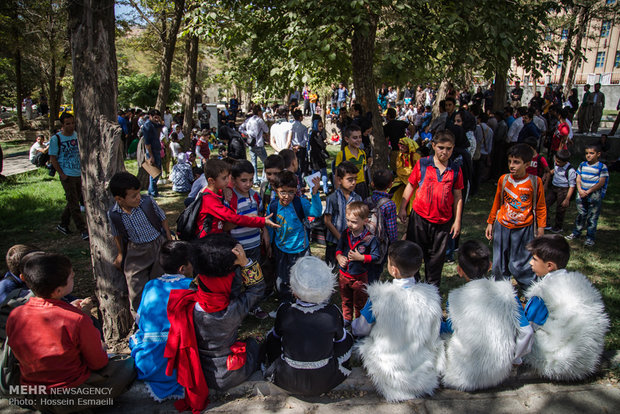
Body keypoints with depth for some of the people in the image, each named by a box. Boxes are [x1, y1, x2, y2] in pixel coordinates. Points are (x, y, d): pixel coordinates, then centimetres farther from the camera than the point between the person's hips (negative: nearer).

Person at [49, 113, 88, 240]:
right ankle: (83, 230, -4)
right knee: (74, 204, -6)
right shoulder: (56, 139, -7)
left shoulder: (77, 135, 7)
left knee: (74, 201, 14)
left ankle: (63, 224, 30)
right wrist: (61, 174, -12)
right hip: (67, 176, -6)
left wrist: (84, 168, 12)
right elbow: (53, 159, -5)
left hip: (79, 174, 6)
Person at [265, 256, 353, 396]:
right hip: (324, 382, 0)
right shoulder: (333, 312, -22)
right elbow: (340, 338, 0)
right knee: (346, 338, 22)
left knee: (272, 336, 24)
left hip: (289, 382, 0)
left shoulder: (284, 311, -23)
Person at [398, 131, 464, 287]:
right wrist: (402, 208, 1)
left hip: (443, 221, 1)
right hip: (419, 217, -1)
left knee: (436, 257, 14)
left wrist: (457, 221, 3)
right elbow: (411, 186, 3)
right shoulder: (422, 164, -3)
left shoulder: (455, 170, 1)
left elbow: (458, 196, 5)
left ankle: (432, 287, 33)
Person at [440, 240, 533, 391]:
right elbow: (526, 331, -6)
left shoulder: (455, 298, -17)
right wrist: (515, 356, 12)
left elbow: (449, 328, -1)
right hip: (500, 373, 5)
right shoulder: (506, 290, -11)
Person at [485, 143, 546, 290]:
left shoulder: (535, 182, -8)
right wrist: (490, 223, 13)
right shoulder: (504, 179, -1)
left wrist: (541, 228, 3)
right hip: (502, 227, 3)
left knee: (520, 265, 0)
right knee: (500, 263, 11)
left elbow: (540, 207, 2)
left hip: (524, 228, -3)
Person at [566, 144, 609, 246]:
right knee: (580, 214, 16)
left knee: (592, 217, 1)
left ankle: (590, 238, 9)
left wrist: (588, 191, -15)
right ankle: (576, 233, 29)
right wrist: (580, 190, -7)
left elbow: (601, 182, -10)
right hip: (581, 195, 4)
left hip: (595, 196, -4)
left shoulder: (602, 167, -6)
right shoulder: (582, 165, 7)